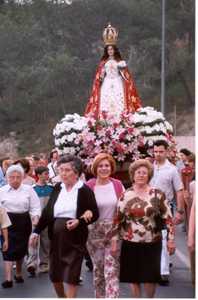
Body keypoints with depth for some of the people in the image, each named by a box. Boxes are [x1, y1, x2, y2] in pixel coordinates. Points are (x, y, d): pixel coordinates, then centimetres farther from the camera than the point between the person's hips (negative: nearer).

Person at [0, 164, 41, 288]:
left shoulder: (28, 190, 2)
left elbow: (35, 207, 0)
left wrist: (36, 217, -16)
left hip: (23, 222, 1)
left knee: (21, 249, 13)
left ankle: (18, 273, 32)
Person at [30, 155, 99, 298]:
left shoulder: (85, 190, -7)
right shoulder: (57, 188, 6)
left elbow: (95, 214, -6)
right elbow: (47, 211, 9)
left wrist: (79, 222, -21)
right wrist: (37, 231, 7)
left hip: (75, 239, -5)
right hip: (56, 237, 5)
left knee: (71, 276, -3)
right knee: (54, 275, 13)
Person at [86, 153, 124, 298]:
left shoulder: (118, 185, -1)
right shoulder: (89, 186, -7)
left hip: (114, 232, 0)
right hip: (95, 232, 0)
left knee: (112, 270, -8)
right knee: (98, 268, 14)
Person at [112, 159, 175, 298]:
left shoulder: (158, 194, -2)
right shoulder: (125, 195, 0)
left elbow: (168, 218, -1)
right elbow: (117, 219, 2)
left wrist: (171, 239, -3)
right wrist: (114, 240, -1)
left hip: (152, 243, -1)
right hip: (131, 243, 1)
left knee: (150, 276, 3)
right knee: (133, 276, 8)